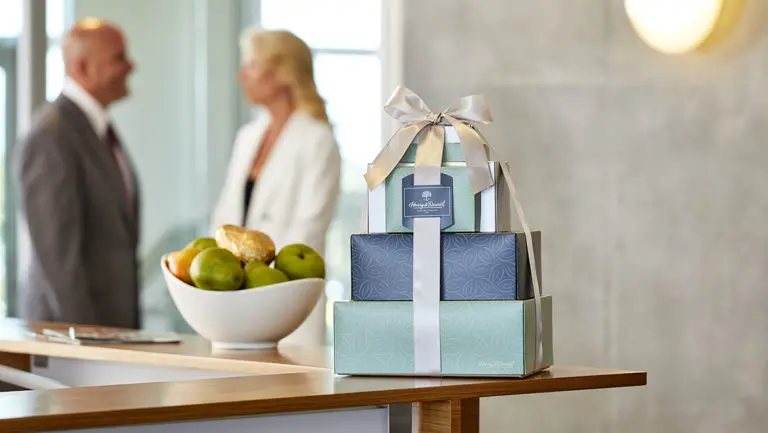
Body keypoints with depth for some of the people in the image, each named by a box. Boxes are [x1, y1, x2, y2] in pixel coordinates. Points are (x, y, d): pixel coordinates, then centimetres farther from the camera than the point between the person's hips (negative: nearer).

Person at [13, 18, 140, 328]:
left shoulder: (101, 131, 14)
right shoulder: (52, 138, -16)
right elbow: (57, 249, -20)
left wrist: (129, 325, 17)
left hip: (114, 321, 9)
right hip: (68, 324, -9)